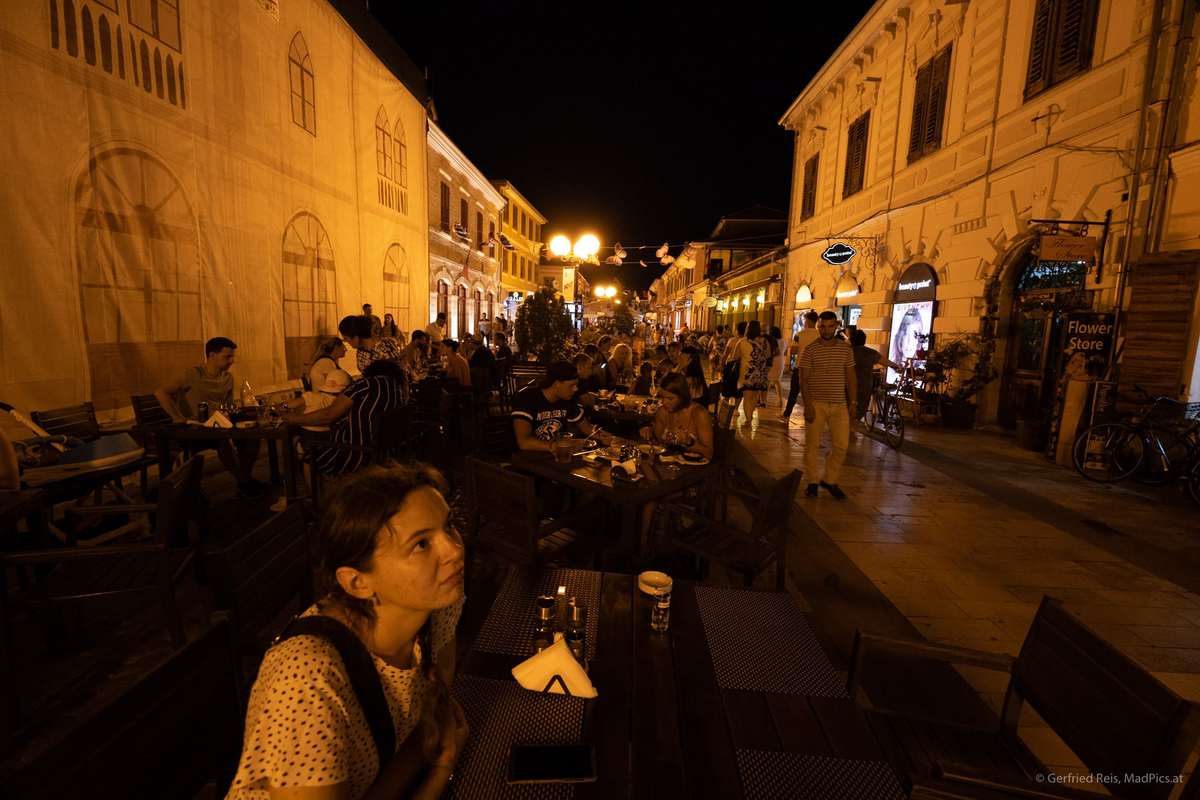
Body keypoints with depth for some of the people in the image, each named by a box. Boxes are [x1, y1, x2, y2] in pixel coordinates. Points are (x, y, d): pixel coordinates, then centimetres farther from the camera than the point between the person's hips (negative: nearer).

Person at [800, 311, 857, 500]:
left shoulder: (846, 349, 7)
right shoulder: (810, 350, -3)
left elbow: (851, 377, 11)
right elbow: (803, 379, -6)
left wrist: (853, 402, 5)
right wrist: (807, 405, -14)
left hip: (839, 404, 3)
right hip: (816, 404, -3)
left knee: (841, 445, 2)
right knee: (812, 444, 4)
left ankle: (830, 480, 21)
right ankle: (812, 482, 19)